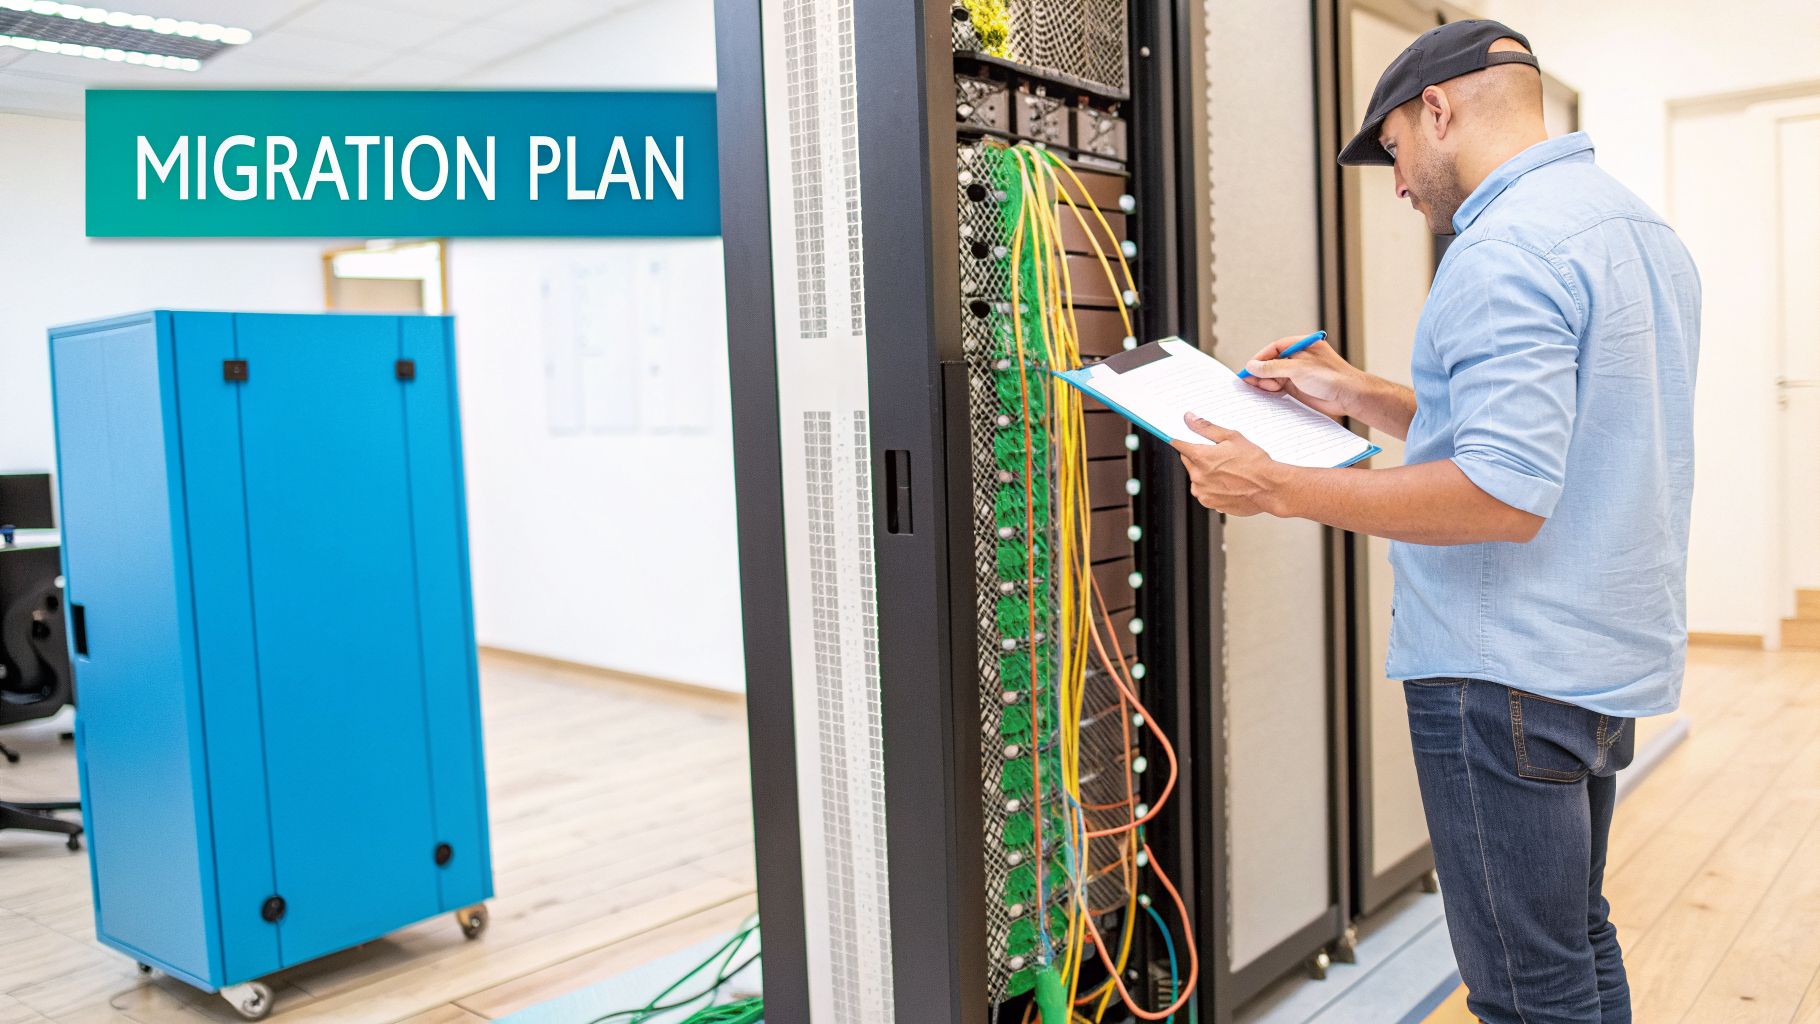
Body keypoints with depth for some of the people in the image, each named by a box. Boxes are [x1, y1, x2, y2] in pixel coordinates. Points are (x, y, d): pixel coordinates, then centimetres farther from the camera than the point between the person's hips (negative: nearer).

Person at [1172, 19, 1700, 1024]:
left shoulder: (1503, 250, -18)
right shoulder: (1643, 229, 15)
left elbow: (1506, 495, -27)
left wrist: (1275, 487, -23)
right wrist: (1363, 397, 16)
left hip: (1506, 677, -10)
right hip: (1610, 657, 11)